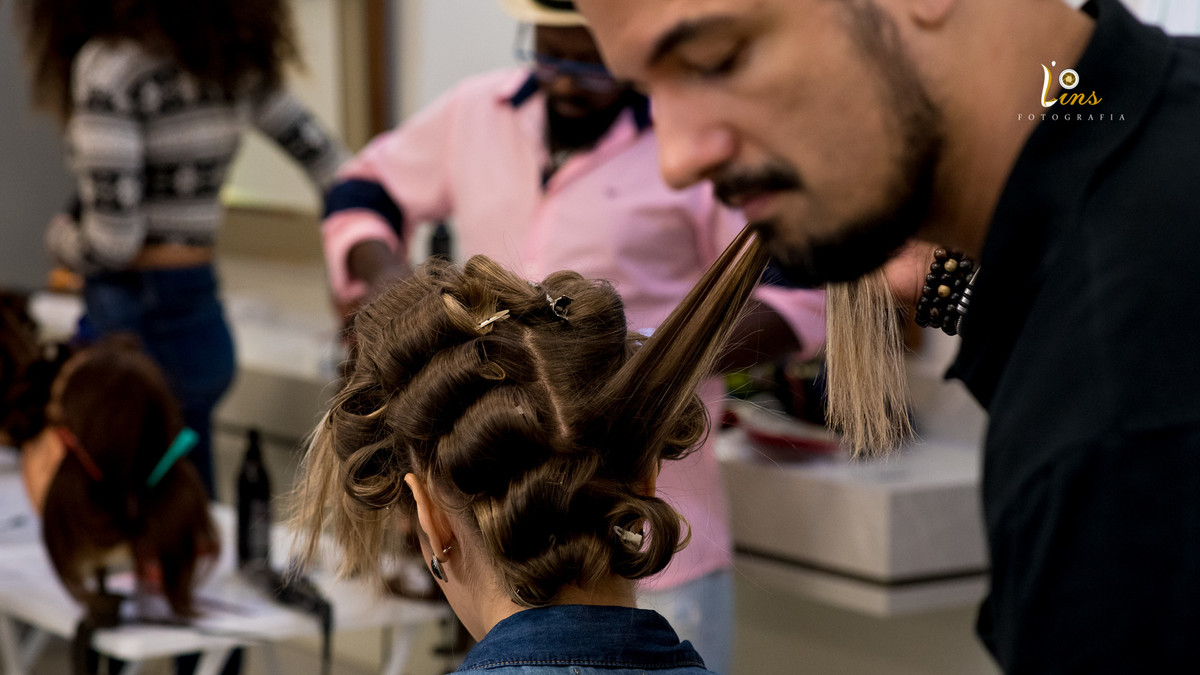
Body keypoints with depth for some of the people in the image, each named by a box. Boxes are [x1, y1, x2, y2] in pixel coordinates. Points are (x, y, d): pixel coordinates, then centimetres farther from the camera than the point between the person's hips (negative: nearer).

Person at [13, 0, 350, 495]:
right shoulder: (233, 60, 7)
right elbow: (331, 166, 10)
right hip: (202, 318, 7)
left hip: (133, 321, -7)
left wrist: (59, 238, 2)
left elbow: (110, 239, -19)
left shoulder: (107, 65, -15)